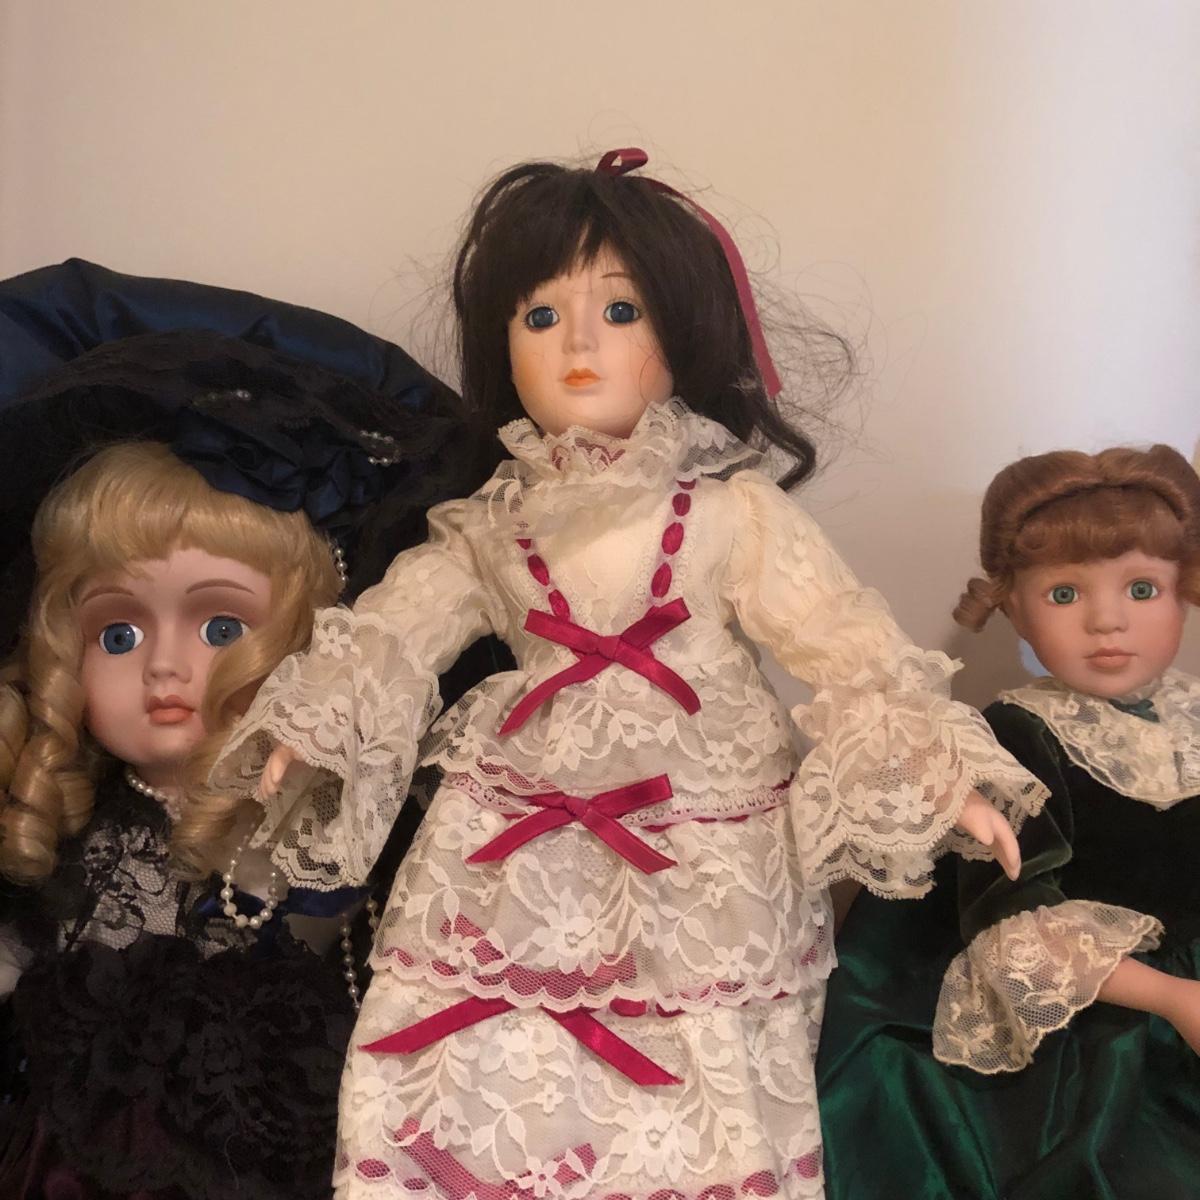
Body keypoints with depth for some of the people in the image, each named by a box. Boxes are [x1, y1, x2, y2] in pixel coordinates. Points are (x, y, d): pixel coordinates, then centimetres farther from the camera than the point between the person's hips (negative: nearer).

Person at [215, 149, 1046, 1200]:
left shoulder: (733, 515, -3)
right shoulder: (489, 528, 6)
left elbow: (852, 648, -6)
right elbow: (392, 631, 8)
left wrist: (939, 776, -14)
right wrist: (310, 729, -4)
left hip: (700, 870, -2)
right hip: (520, 864, 2)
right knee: (482, 1090, 5)